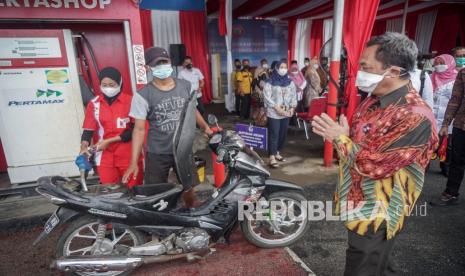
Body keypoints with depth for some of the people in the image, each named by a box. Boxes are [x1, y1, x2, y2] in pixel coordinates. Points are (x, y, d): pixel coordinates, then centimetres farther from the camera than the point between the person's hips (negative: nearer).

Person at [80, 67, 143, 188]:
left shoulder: (130, 101, -5)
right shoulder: (94, 104, 4)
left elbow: (134, 130, -7)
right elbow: (88, 130, 5)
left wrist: (109, 141, -11)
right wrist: (84, 147, -14)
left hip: (129, 155, -2)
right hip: (105, 156, 2)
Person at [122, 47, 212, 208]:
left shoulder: (185, 86, 0)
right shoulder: (143, 95, -13)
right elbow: (139, 129, -12)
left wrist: (206, 128, 18)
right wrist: (134, 162, -16)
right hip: (157, 154, -3)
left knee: (188, 188, 20)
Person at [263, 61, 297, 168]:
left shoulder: (290, 82, 10)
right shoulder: (270, 83, -5)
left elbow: (294, 96, 11)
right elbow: (267, 97, -11)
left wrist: (292, 108, -4)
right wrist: (277, 108, -17)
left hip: (286, 113, 5)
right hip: (273, 113, -5)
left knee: (283, 134, 11)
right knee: (274, 135, -6)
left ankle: (277, 153, 28)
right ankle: (272, 157, -4)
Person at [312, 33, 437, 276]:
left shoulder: (415, 116, -27)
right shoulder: (373, 100, 2)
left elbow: (374, 165, -30)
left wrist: (340, 138, -19)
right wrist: (333, 133, 0)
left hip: (375, 215, -8)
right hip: (359, 205, 9)